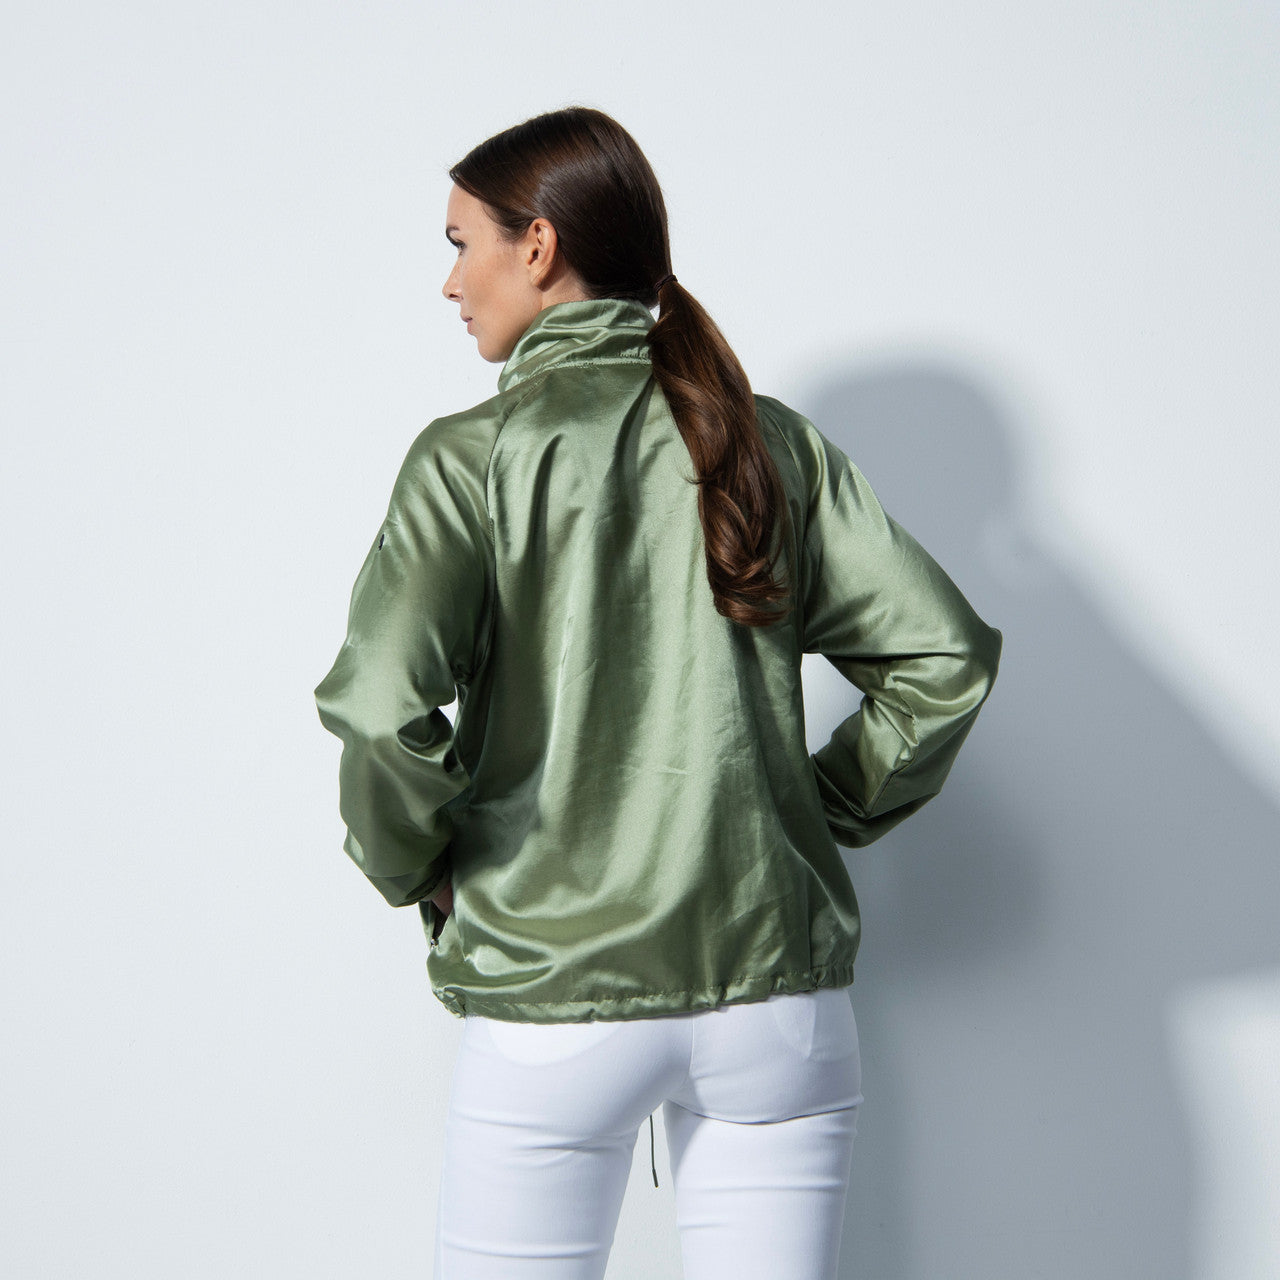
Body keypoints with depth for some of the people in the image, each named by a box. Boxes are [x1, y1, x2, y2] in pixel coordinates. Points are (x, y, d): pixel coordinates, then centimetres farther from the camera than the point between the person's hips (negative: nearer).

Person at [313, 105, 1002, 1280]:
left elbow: (382, 707, -18)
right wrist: (819, 815, 12)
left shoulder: (476, 454, -6)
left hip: (554, 1002, -3)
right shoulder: (773, 442, 5)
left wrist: (414, 869, -1)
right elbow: (948, 657, 2)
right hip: (777, 982, 3)